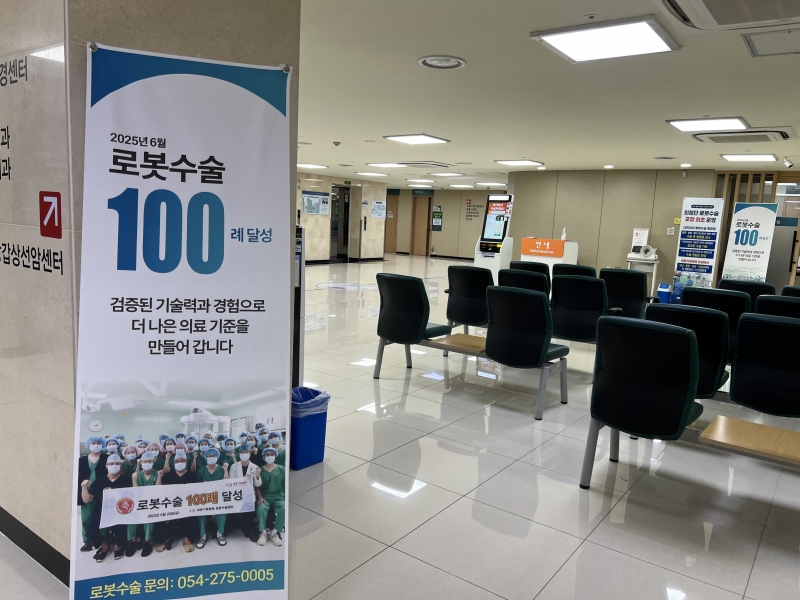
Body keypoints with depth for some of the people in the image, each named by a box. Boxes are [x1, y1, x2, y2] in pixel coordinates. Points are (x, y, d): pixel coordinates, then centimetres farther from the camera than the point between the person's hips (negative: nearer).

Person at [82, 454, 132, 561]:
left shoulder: (126, 480, 1)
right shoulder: (99, 481, 6)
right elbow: (87, 500, 5)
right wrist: (84, 487, -12)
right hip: (101, 512, 2)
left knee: (120, 528, -30)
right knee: (90, 531, -22)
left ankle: (118, 545, 9)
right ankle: (105, 547, 13)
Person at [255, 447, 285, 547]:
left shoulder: (281, 469, 9)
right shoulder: (260, 470, 9)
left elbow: (285, 484, 8)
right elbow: (257, 486, 5)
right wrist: (259, 497, -12)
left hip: (278, 496, 0)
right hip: (265, 496, 0)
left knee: (284, 508, -30)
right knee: (261, 508, -33)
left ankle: (275, 532, -16)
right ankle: (262, 532, -17)